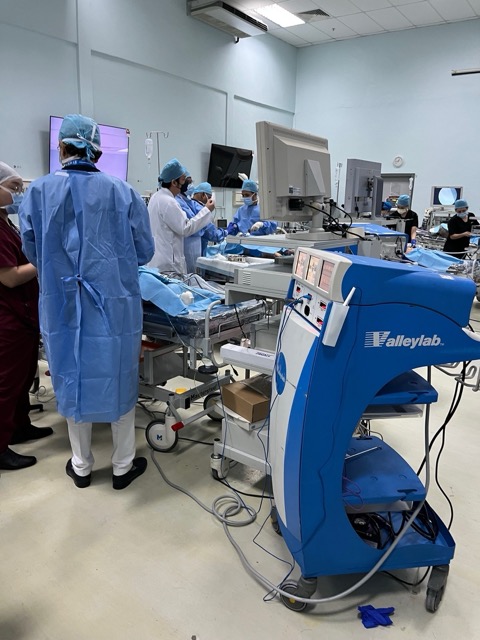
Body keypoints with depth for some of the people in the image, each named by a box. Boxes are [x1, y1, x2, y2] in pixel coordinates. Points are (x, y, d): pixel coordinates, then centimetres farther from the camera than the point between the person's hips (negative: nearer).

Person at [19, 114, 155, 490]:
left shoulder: (38, 192, -4)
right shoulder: (123, 192, -7)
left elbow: (33, 252, 5)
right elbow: (144, 251, 0)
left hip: (62, 305, 2)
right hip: (115, 304, -1)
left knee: (74, 380, 16)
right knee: (119, 380, 13)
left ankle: (82, 466, 32)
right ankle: (123, 466, 27)